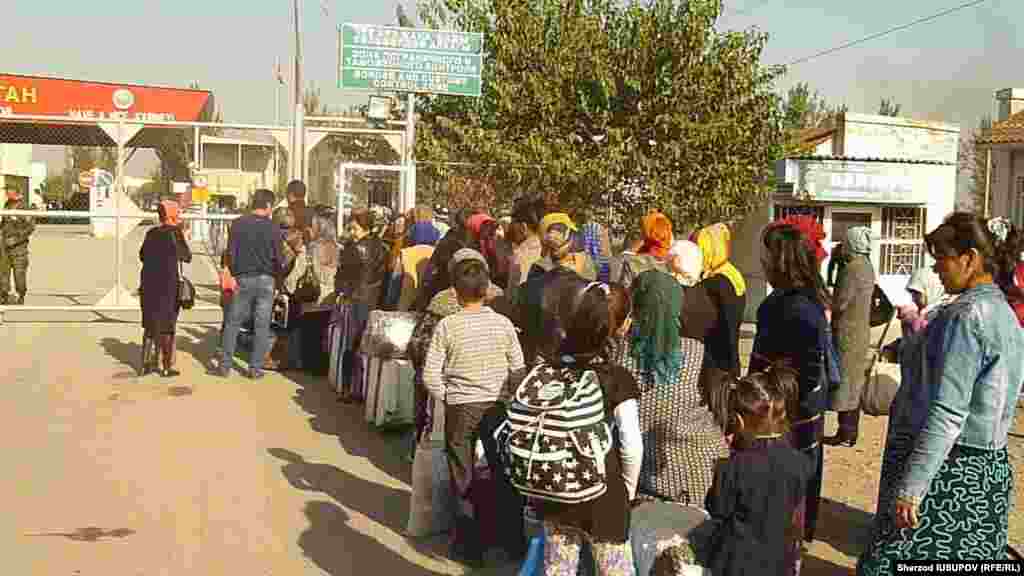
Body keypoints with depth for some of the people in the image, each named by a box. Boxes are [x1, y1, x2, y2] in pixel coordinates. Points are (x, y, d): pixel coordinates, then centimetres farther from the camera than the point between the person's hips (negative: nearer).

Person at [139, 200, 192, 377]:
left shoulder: (151, 233, 6)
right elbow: (186, 257, -6)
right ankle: (167, 367, 7)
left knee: (150, 324, 16)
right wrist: (183, 238, 8)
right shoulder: (174, 233, -11)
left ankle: (146, 363, 16)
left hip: (148, 284, 5)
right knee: (166, 326, 4)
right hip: (168, 285, -5)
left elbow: (142, 256, 15)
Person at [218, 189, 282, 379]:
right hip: (265, 280, -1)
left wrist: (234, 273, 10)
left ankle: (225, 365, 10)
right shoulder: (273, 228, -4)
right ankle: (255, 368, 7)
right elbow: (278, 258, -4)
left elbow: (230, 253, -3)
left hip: (243, 278, 1)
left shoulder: (238, 224, -2)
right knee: (262, 325, 6)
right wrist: (277, 271, 16)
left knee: (233, 322, 10)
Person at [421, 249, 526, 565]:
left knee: (464, 479, 11)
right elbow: (518, 369, -2)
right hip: (496, 407, 2)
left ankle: (469, 544, 18)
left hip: (460, 409, -2)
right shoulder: (502, 323, -6)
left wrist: (448, 397, 3)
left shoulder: (446, 326, -12)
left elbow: (430, 376, -13)